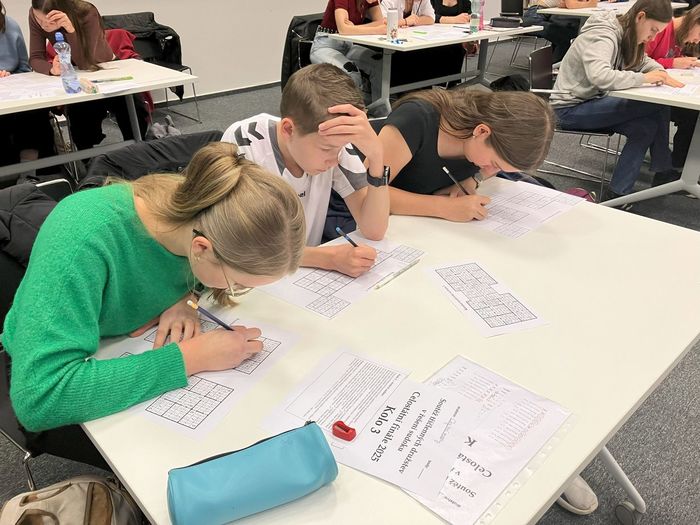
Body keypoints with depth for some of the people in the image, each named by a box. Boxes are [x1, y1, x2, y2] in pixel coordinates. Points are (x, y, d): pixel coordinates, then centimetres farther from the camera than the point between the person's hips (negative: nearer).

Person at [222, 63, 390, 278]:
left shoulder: (333, 141, -10)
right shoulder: (243, 143, -19)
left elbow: (374, 231, -13)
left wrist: (375, 154, -27)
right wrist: (328, 258, -29)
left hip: (306, 274, 3)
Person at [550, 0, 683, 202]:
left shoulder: (624, 35, 6)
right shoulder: (602, 36, -22)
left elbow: (642, 61, 16)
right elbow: (599, 76, -38)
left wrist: (661, 74, -6)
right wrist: (644, 78, -29)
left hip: (593, 101, 8)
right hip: (571, 108, -8)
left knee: (646, 126, -14)